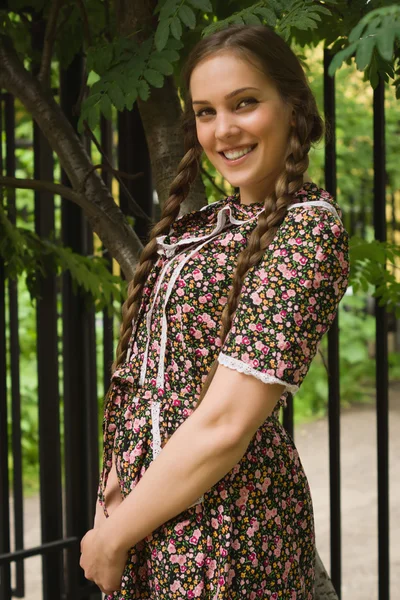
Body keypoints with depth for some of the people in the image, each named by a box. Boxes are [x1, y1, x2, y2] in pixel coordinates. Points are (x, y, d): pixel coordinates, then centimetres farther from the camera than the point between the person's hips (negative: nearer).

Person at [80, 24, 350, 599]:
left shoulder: (310, 226, -16)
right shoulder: (204, 223, 10)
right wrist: (121, 478, -5)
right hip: (151, 490, 7)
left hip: (221, 520, -7)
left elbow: (226, 424, -21)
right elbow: (152, 369, 11)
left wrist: (114, 537, -13)